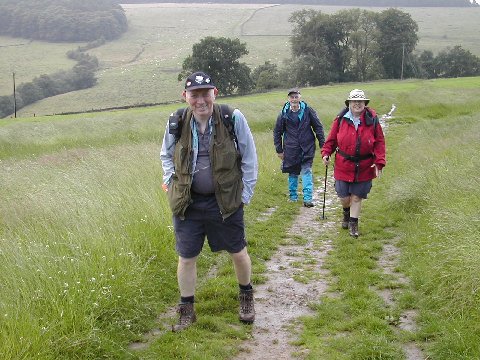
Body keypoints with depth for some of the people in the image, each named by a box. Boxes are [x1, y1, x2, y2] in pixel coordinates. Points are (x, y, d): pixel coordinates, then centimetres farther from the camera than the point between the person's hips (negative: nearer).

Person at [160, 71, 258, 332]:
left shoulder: (233, 119, -13)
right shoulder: (176, 123, -6)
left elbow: (249, 158, -2)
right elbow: (166, 156, 13)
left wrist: (245, 193, -3)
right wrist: (171, 186, 3)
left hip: (225, 201, -1)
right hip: (187, 203, 2)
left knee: (238, 252, 13)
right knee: (186, 258, 9)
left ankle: (246, 296, 41)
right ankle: (186, 311, 28)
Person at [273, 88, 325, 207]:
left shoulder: (308, 111, -4)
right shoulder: (284, 114, -2)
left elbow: (318, 128, 3)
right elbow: (277, 132, 8)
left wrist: (322, 145, 0)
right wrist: (279, 150, 7)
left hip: (307, 148, -1)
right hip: (291, 149, 1)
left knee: (307, 171, -7)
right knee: (293, 173, 12)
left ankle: (308, 198, -6)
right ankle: (293, 196, 27)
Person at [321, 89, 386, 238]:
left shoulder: (372, 120, -5)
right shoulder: (341, 119, -4)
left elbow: (379, 142, -2)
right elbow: (332, 138, 6)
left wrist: (379, 162, -10)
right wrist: (326, 152, -8)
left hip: (364, 167, 0)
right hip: (343, 165, 1)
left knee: (357, 196, 7)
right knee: (344, 196, 8)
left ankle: (353, 223, 24)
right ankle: (346, 213, 42)